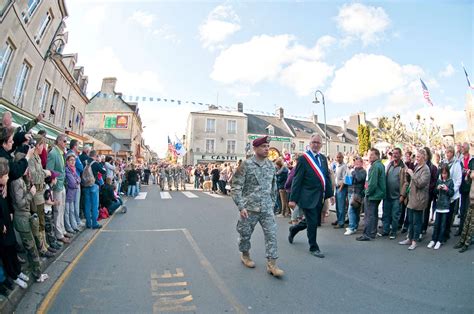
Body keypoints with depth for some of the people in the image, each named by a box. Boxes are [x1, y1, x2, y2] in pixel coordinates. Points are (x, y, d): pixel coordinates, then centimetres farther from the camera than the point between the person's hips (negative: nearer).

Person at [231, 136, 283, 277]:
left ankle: (271, 264, 11)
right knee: (245, 234, 13)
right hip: (249, 208, -3)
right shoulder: (246, 165, -10)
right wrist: (241, 206, -15)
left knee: (271, 234, -2)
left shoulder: (271, 165, 5)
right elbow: (236, 186, -11)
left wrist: (272, 203, 15)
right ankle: (245, 255, 39)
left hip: (267, 208, 4)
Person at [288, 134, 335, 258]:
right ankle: (313, 248, 23)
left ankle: (294, 229, 40)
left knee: (316, 221, 16)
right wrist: (293, 199, -15)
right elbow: (297, 180, -13)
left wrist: (330, 194, 9)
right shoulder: (303, 158, -11)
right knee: (312, 222, 1)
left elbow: (327, 177, 15)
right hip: (308, 197, -7)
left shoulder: (323, 158, 9)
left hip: (320, 197, 7)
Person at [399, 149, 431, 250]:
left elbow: (420, 183, -22)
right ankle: (409, 239, 25)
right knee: (410, 220, 15)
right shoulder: (417, 167, 12)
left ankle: (414, 241, 13)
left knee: (416, 221, 2)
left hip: (419, 199, -8)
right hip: (412, 197, 8)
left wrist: (411, 174, -18)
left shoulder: (425, 169, -13)